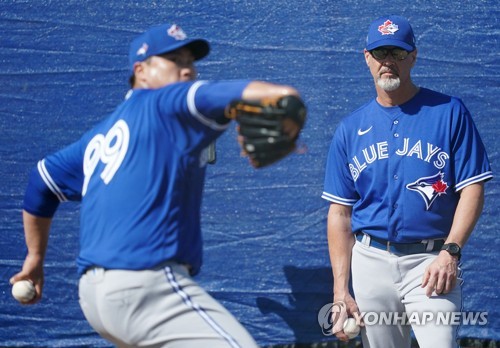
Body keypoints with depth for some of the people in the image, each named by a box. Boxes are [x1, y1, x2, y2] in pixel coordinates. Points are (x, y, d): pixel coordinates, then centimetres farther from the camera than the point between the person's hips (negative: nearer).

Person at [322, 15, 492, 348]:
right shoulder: (350, 129, 10)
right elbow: (340, 213, 9)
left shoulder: (449, 112, 2)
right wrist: (340, 288, 1)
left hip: (433, 261, -3)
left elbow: (472, 189, -3)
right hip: (370, 263, 3)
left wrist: (451, 251, -16)